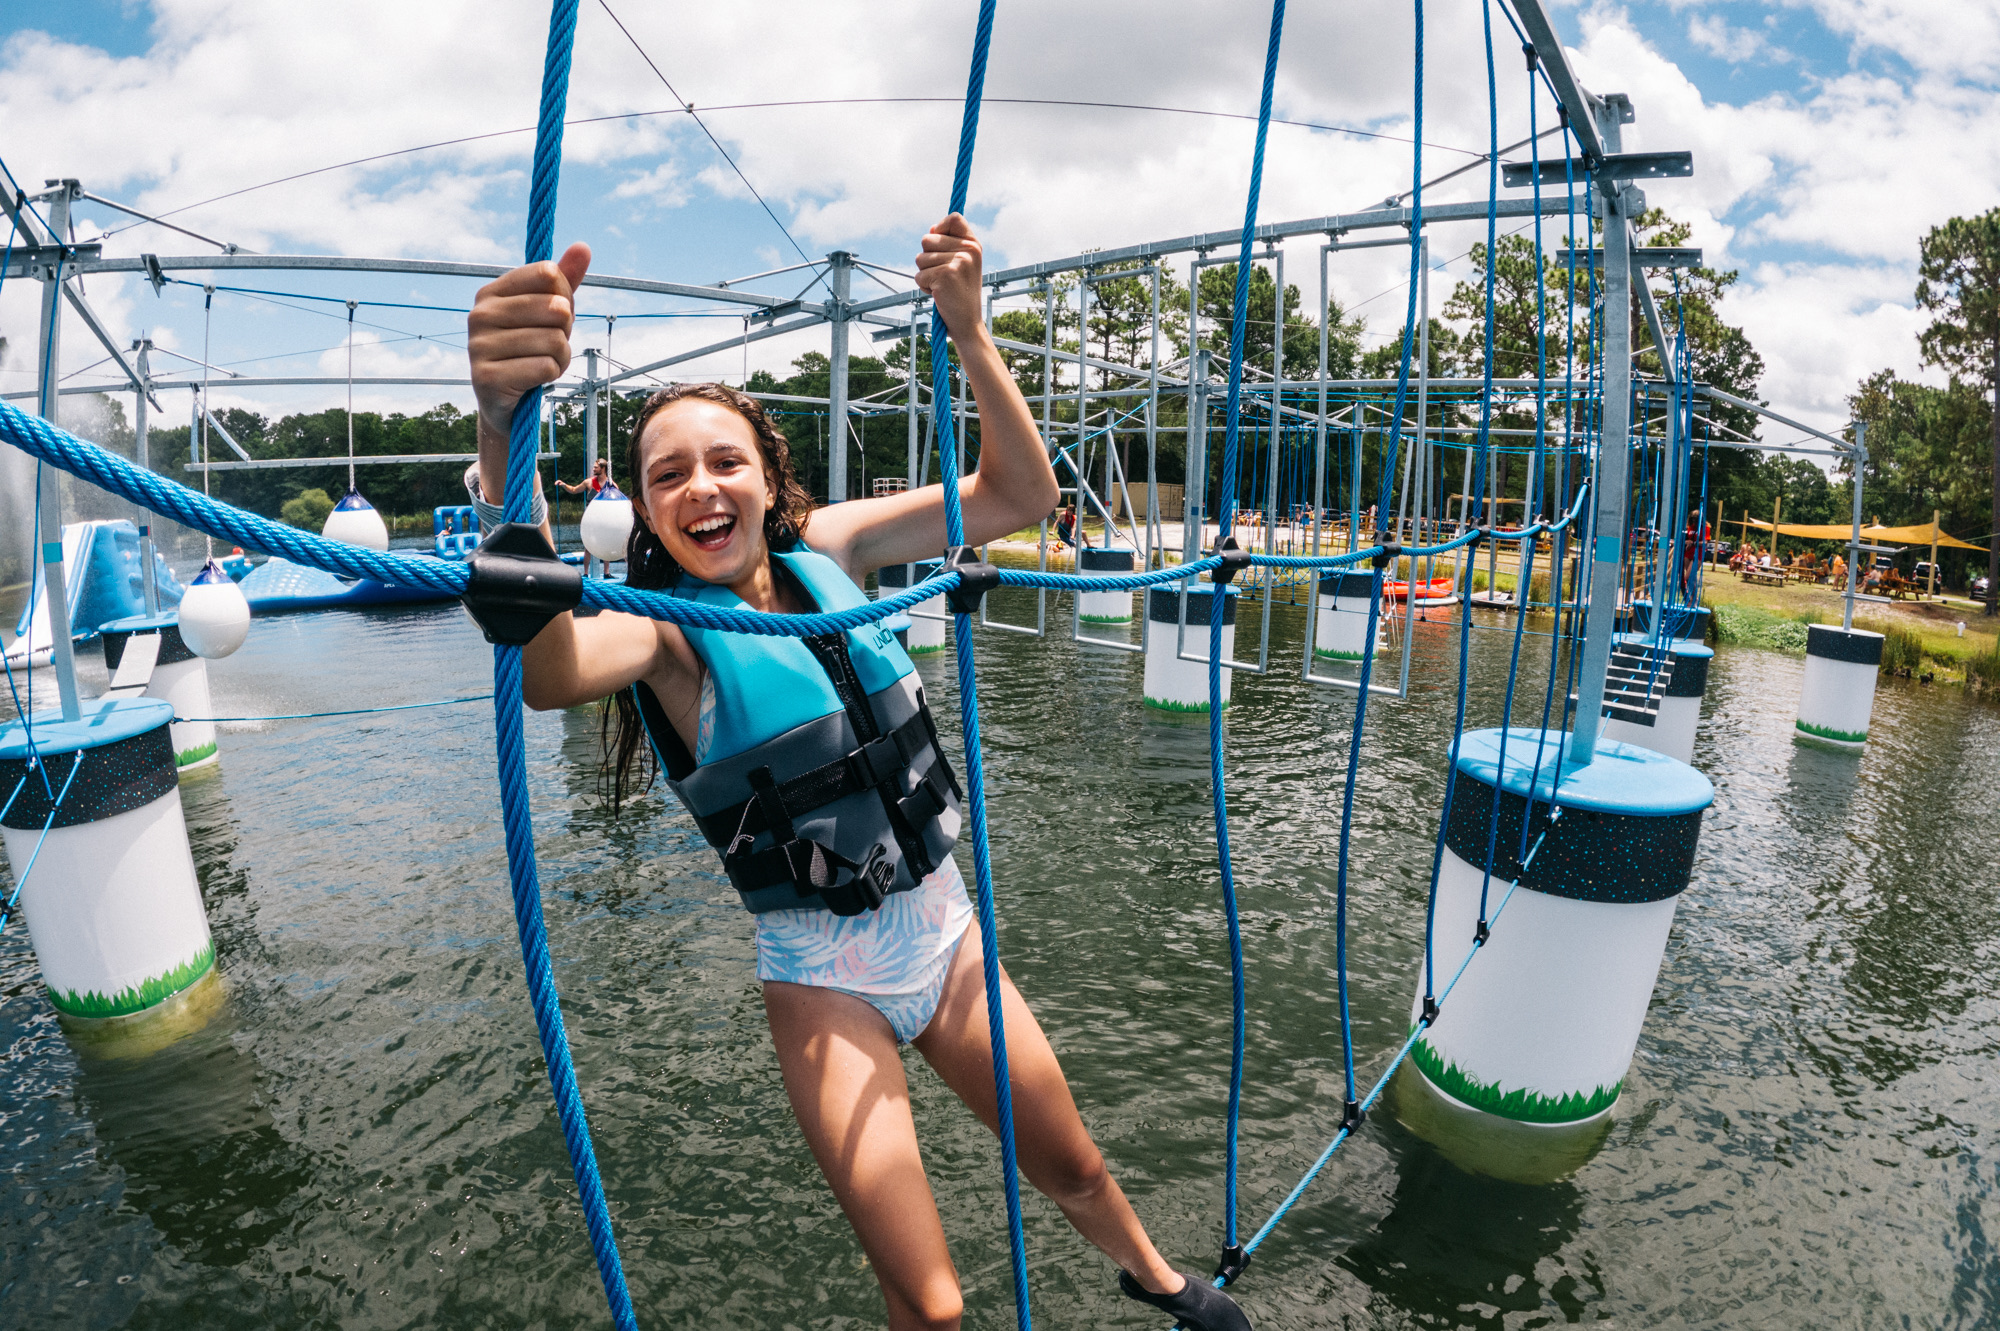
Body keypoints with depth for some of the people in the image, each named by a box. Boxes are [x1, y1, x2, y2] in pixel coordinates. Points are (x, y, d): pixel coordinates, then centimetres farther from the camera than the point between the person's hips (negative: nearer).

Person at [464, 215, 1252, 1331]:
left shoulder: (825, 547, -4)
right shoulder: (664, 626, -16)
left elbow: (1019, 497, -8)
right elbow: (545, 670, -41)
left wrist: (970, 328, -20)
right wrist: (504, 435, -57)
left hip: (945, 929, 4)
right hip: (824, 979, -4)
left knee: (1075, 1171, 25)